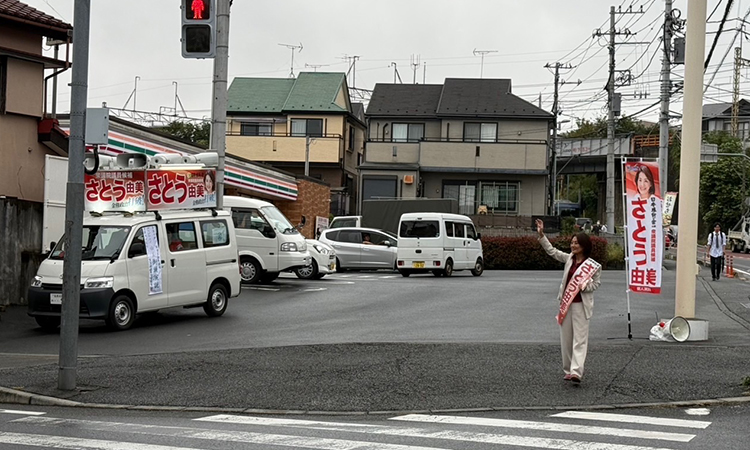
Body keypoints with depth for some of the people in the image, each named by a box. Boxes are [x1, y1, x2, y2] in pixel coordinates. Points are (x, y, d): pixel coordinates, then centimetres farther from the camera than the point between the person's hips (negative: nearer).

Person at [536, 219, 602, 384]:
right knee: (566, 339, 9)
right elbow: (552, 251, 16)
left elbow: (596, 283, 1)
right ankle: (568, 370, 18)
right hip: (565, 303, 6)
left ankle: (576, 372, -18)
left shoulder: (593, 265, -6)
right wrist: (541, 235, 9)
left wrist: (585, 286, -18)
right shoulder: (569, 259, 9)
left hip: (580, 305, -6)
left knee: (579, 339, -9)